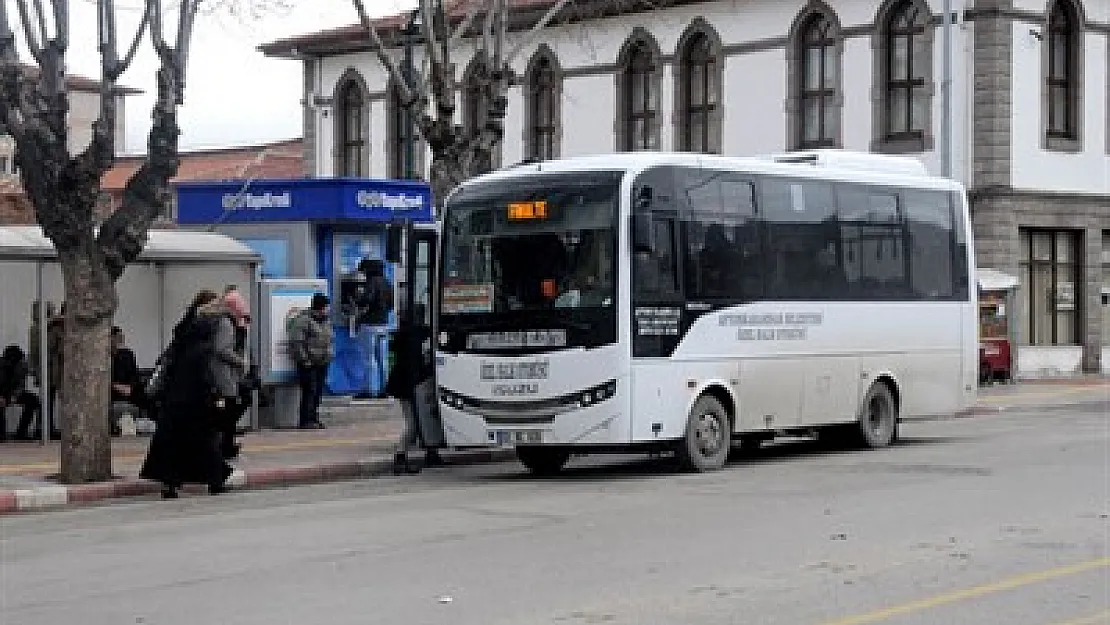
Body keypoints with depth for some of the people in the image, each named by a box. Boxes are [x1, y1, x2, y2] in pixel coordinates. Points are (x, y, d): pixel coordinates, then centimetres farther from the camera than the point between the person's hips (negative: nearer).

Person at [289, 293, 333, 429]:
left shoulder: (325, 321, 17)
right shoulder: (303, 319, -10)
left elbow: (329, 340, 30)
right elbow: (295, 342, -16)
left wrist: (330, 355, 16)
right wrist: (305, 360, -16)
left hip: (322, 363, 8)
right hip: (308, 364, -8)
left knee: (318, 392, 8)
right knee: (309, 392, -11)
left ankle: (314, 419, 14)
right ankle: (306, 421, -10)